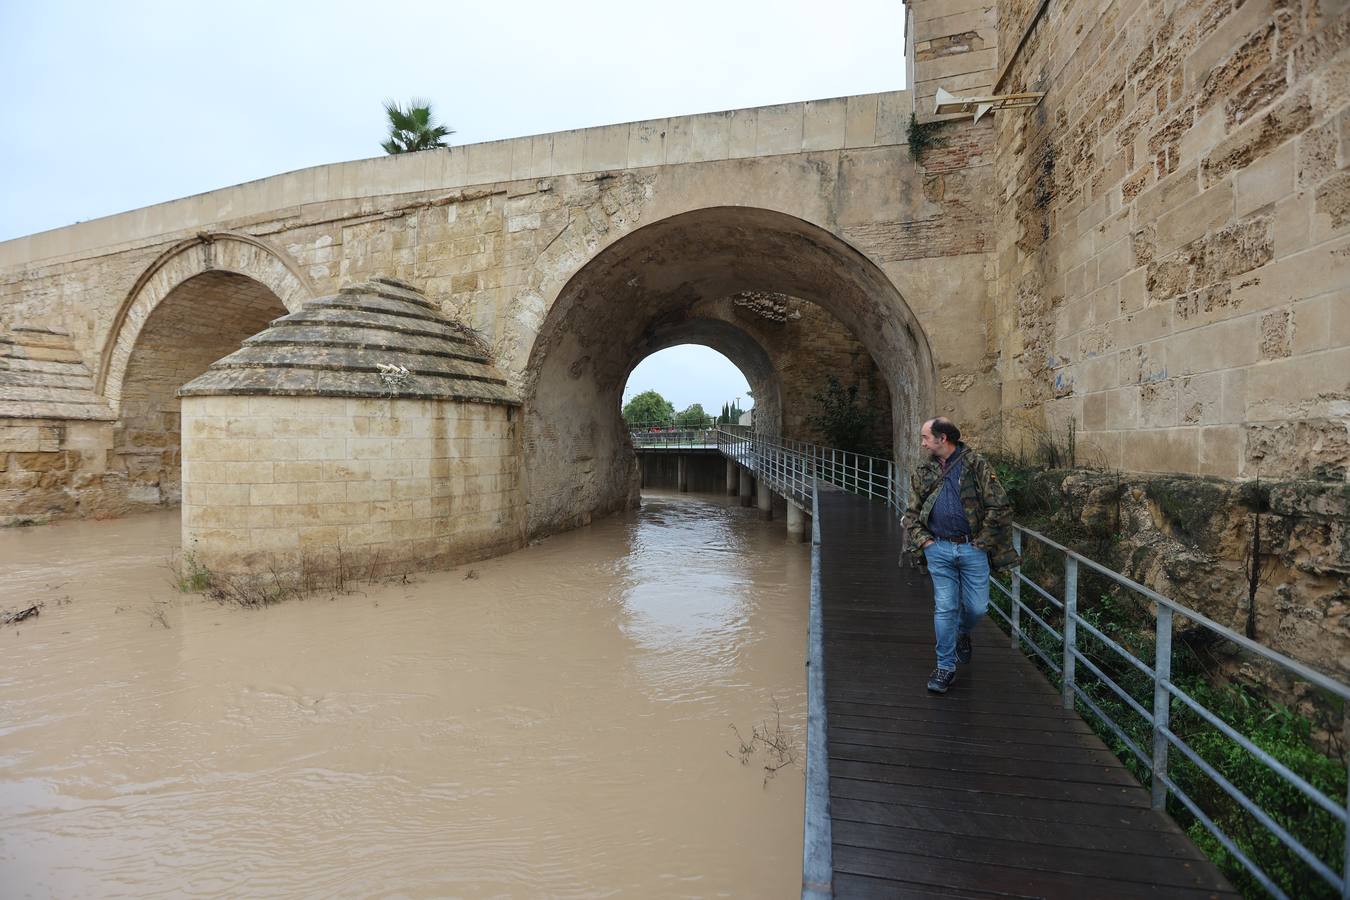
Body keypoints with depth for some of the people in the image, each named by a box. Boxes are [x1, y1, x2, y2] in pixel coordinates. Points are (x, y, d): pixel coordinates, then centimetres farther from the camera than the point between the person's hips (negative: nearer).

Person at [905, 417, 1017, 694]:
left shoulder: (976, 465, -4)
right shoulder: (923, 472, 8)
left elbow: (999, 506, -6)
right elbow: (912, 513, 15)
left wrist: (981, 542, -8)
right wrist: (923, 541, 0)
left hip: (973, 549, -2)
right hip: (939, 550, 2)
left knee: (976, 607, 5)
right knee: (945, 609, 2)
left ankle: (962, 634, 40)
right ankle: (945, 667, 13)